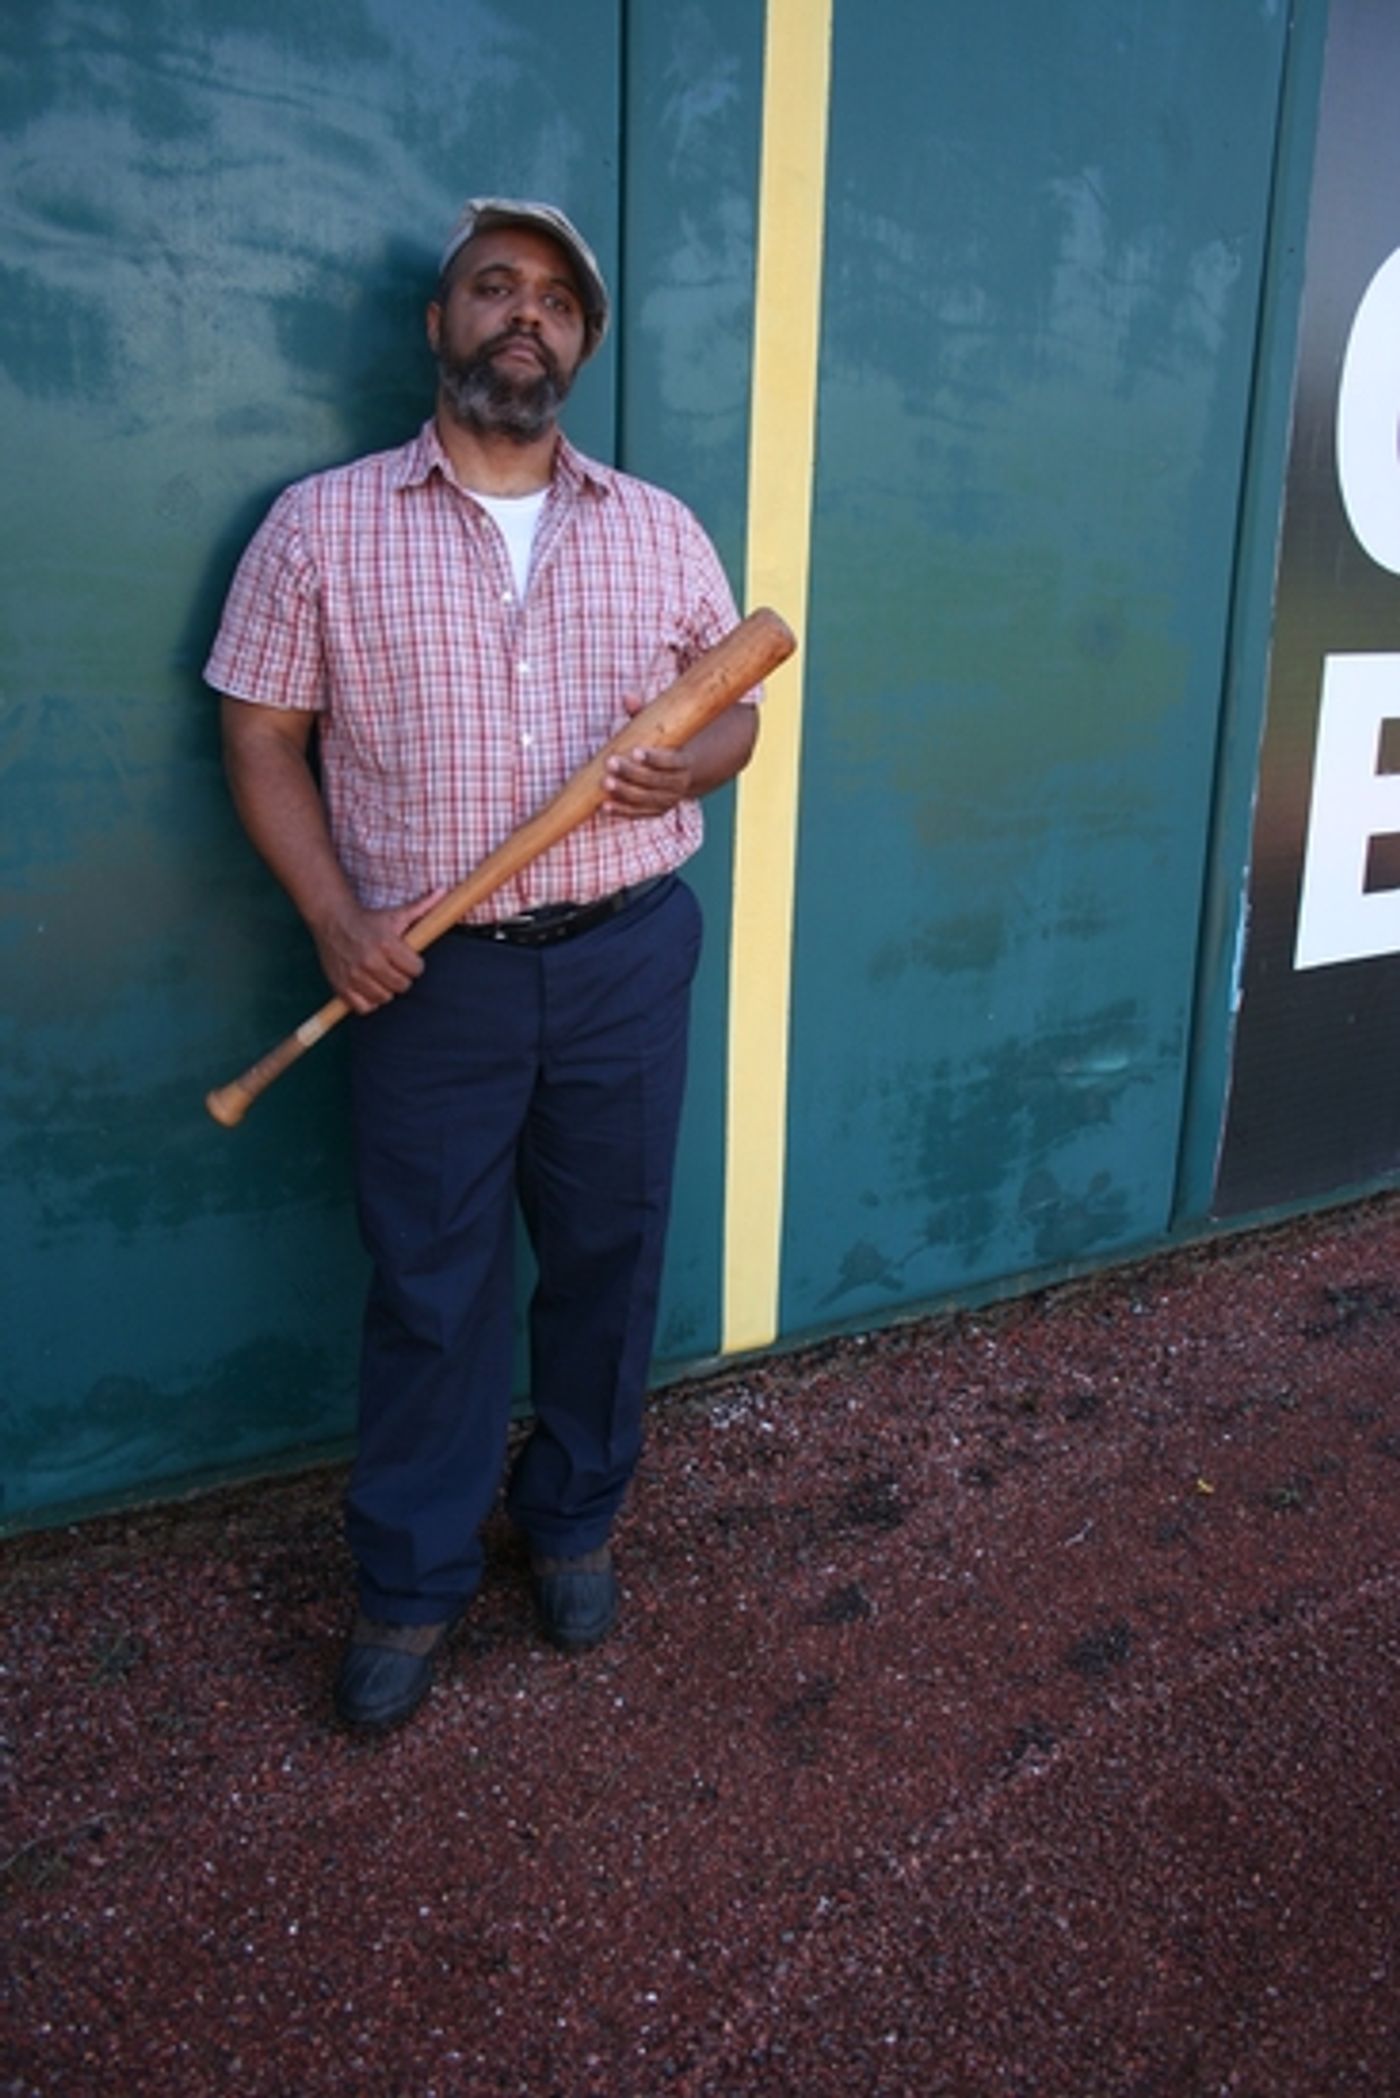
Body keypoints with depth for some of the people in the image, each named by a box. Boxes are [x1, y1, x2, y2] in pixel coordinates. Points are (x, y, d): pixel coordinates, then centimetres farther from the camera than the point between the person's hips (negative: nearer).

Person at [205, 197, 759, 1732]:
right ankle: (412, 1579, 26)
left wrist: (687, 766, -12)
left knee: (608, 1261, 12)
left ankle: (574, 1520, 36)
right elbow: (262, 740, 0)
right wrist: (335, 920, -12)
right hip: (428, 974, -2)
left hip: (624, 959, 3)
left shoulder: (660, 529, 7)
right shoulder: (322, 526, 0)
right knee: (429, 1287, 7)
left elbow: (735, 713, 12)